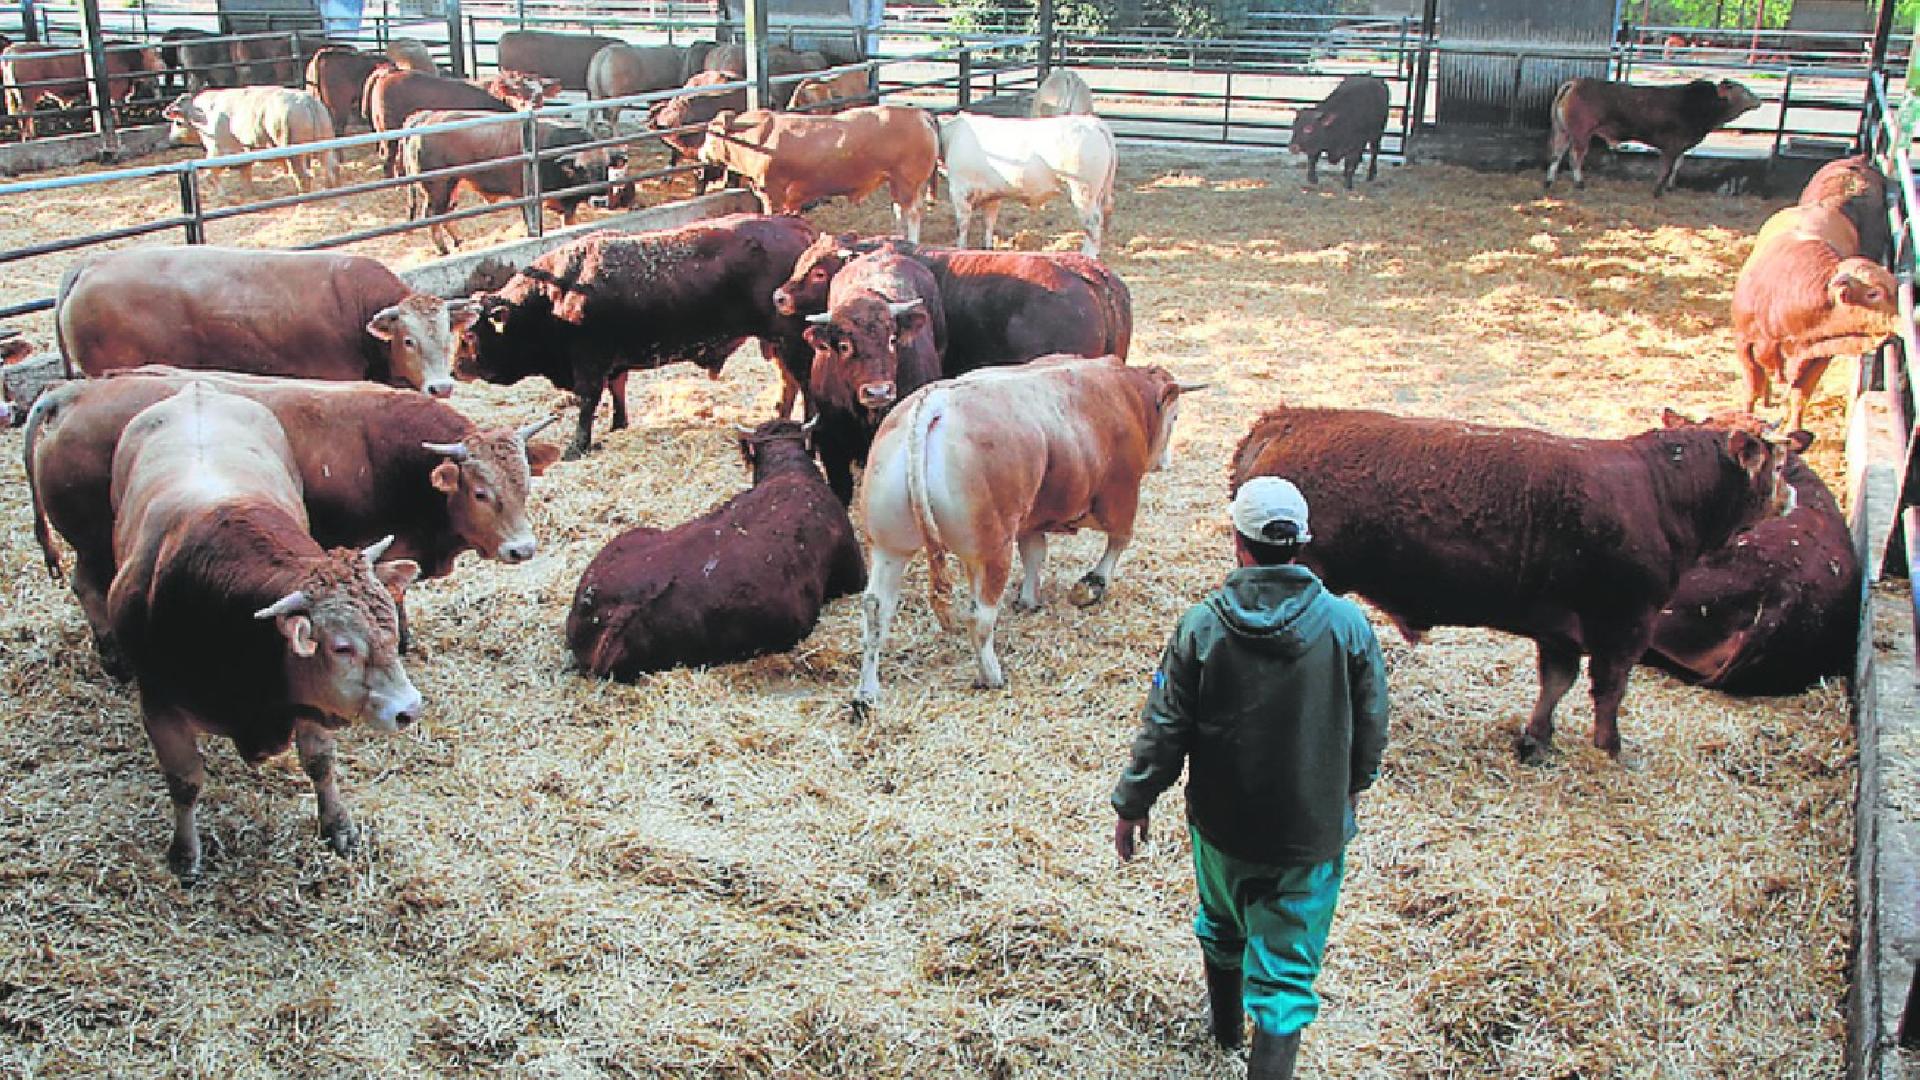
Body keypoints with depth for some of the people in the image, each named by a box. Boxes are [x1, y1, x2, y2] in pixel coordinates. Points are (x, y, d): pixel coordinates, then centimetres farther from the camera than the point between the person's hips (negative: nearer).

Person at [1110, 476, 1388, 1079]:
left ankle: (1226, 1023, 53)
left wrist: (1133, 804, 5)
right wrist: (1353, 786, 19)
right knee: (1287, 965, 8)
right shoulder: (1347, 625, -13)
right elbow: (1371, 729, -1)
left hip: (1221, 824, 2)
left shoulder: (1201, 626, -15)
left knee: (1223, 927, 28)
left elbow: (1164, 730, -9)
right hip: (1313, 830, -2)